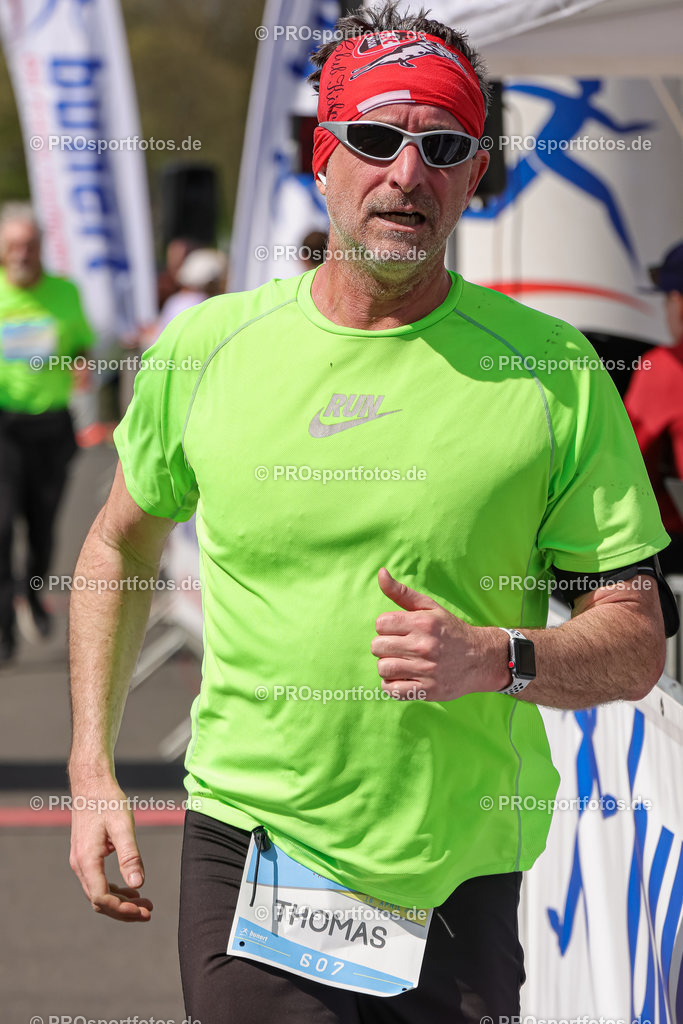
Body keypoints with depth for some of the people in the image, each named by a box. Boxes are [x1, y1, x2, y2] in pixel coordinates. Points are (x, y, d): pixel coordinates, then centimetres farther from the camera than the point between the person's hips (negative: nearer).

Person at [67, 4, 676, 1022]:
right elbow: (120, 548, 18)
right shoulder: (205, 348, 2)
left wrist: (497, 660, -21)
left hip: (460, 877, 0)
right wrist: (92, 774, 11)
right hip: (248, 852, 0)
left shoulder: (553, 369, -3)